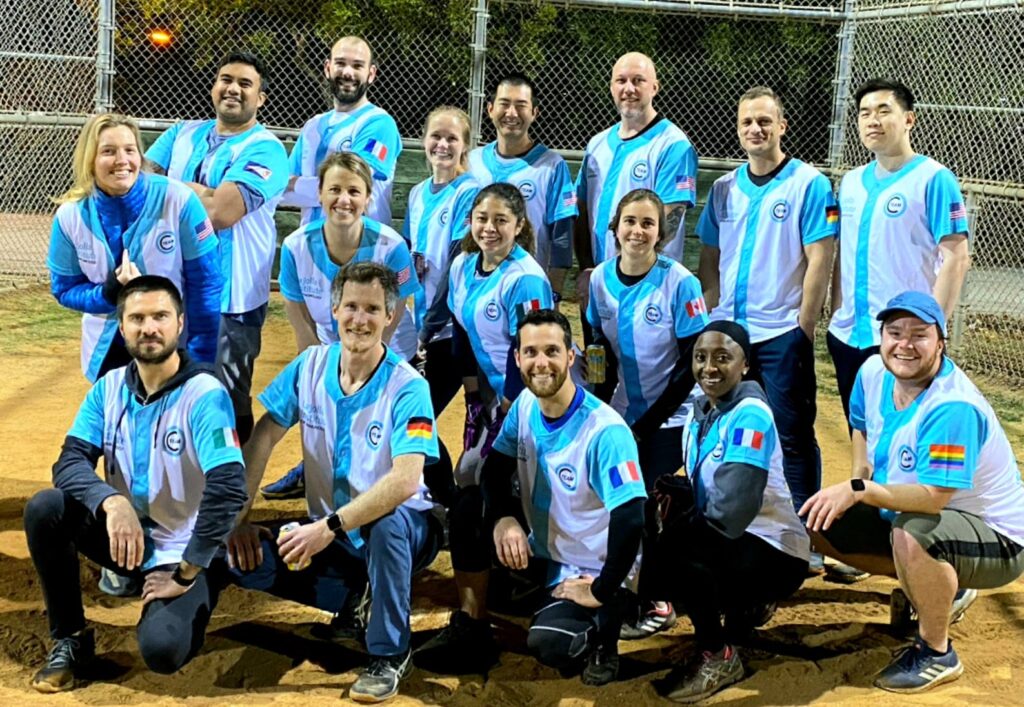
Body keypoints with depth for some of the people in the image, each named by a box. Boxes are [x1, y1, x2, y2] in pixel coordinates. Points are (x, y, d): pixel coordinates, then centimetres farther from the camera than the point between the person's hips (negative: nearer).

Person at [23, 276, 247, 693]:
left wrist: (186, 574, -24)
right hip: (126, 534, 5)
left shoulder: (205, 395, -19)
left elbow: (229, 489, -27)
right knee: (45, 509, -20)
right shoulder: (109, 388, -2)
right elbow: (70, 461, -11)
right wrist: (112, 502, -33)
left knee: (161, 650, -28)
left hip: (185, 549, -5)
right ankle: (70, 639, -2)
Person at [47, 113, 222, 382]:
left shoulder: (178, 200, -20)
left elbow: (204, 283, -14)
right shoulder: (70, 216, -11)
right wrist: (109, 292, -23)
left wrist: (202, 360, -12)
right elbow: (64, 289, -2)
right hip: (109, 347, 2)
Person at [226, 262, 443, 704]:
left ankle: (389, 654, -18)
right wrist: (238, 518, -12)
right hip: (329, 532, 5)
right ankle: (354, 599, 7)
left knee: (386, 520, -39)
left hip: (396, 532, -4)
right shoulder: (311, 366, -4)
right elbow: (263, 437, -3)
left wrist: (330, 526, -37)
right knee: (244, 560, -17)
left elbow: (406, 481, -32)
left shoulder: (407, 387, -19)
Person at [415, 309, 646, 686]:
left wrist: (600, 592, -23)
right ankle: (471, 631, 1)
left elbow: (630, 521, -32)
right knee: (469, 510, -12)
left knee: (548, 644, -30)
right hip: (538, 549, 7)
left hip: (588, 569, -7)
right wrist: (502, 518, -22)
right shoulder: (525, 405, -6)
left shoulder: (606, 431, -28)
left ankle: (603, 623, 4)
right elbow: (495, 470, 0)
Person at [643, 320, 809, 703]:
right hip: (730, 543, 9)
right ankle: (745, 606, 19)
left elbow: (730, 511, -27)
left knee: (668, 549, -29)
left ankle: (718, 655, -8)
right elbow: (698, 488, 11)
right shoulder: (700, 410, 6)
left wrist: (673, 530, -17)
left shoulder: (750, 415, -19)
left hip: (775, 552, -9)